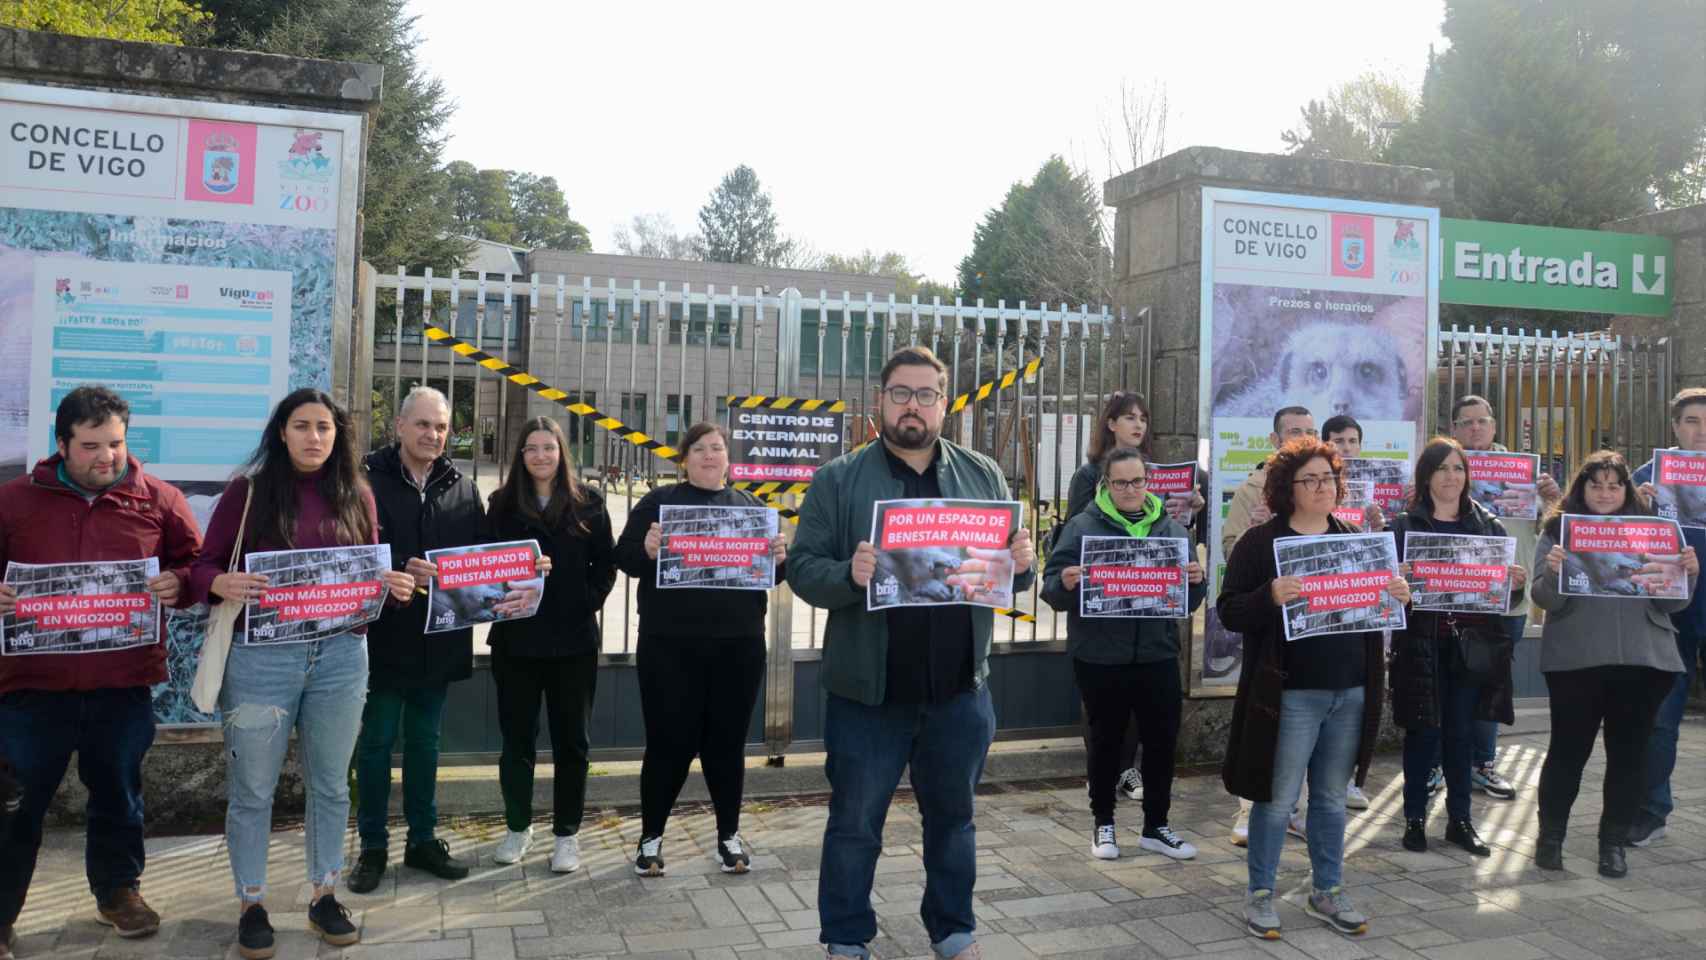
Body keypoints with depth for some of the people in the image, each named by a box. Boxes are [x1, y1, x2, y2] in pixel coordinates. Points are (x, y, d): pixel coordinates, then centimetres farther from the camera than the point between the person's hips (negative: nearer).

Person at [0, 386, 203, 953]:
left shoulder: (158, 500, 2)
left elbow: (200, 564, 6)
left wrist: (179, 582, -15)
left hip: (123, 684, 1)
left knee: (118, 795, 16)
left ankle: (118, 890, 34)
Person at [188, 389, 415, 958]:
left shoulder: (356, 494, 7)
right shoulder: (250, 490, -1)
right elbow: (203, 565, 0)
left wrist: (395, 585, -9)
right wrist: (220, 584, -22)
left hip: (340, 656, 3)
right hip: (261, 655, -2)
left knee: (330, 784, 12)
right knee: (253, 788, 6)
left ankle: (324, 898, 27)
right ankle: (251, 906, 23)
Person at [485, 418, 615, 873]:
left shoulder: (587, 503, 2)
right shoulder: (502, 503, 4)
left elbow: (606, 563, 4)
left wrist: (589, 602, -5)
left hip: (573, 639, -1)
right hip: (515, 638, 1)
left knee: (571, 738, 6)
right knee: (516, 736, 10)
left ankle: (566, 833, 17)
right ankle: (518, 826, 27)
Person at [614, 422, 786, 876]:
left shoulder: (751, 506, 12)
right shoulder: (659, 501, 4)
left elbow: (775, 571, 12)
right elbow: (624, 557, -3)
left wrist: (780, 558, -10)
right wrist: (646, 550, -24)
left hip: (738, 646, 2)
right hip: (670, 645, -2)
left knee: (728, 742, 10)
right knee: (669, 742, 2)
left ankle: (729, 835, 25)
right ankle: (651, 837, 19)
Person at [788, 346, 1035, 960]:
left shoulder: (982, 476, 7)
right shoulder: (839, 480, -2)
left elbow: (1010, 566, 12)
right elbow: (803, 569, -6)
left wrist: (1021, 564, -11)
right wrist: (848, 575, -26)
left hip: (959, 690, 3)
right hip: (867, 692, -2)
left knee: (953, 817, 17)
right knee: (855, 823, 10)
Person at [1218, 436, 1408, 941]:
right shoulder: (1259, 542, -6)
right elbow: (1229, 611, -10)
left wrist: (1398, 597, -6)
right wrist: (1270, 596, -28)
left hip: (1350, 693, 5)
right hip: (1290, 694, -5)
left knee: (1332, 798, 15)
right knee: (1277, 800, 3)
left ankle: (1328, 893, 29)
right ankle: (1259, 895, 17)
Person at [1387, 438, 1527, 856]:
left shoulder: (1487, 523, 9)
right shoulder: (1406, 525, -2)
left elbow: (1505, 587, 11)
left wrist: (1517, 583, -10)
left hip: (1472, 644, 3)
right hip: (1423, 644, -3)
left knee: (1461, 732, 10)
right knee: (1424, 732, 3)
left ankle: (1459, 820, 22)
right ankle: (1415, 818, 16)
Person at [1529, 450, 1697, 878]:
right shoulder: (1558, 530, 2)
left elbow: (1671, 602, 9)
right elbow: (1546, 599, -5)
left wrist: (1688, 573, -11)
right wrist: (1552, 572, -26)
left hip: (1643, 660, 3)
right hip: (1575, 660, -2)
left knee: (1629, 752, 7)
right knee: (1568, 749, 2)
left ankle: (1614, 841, 19)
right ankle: (1550, 836, 15)